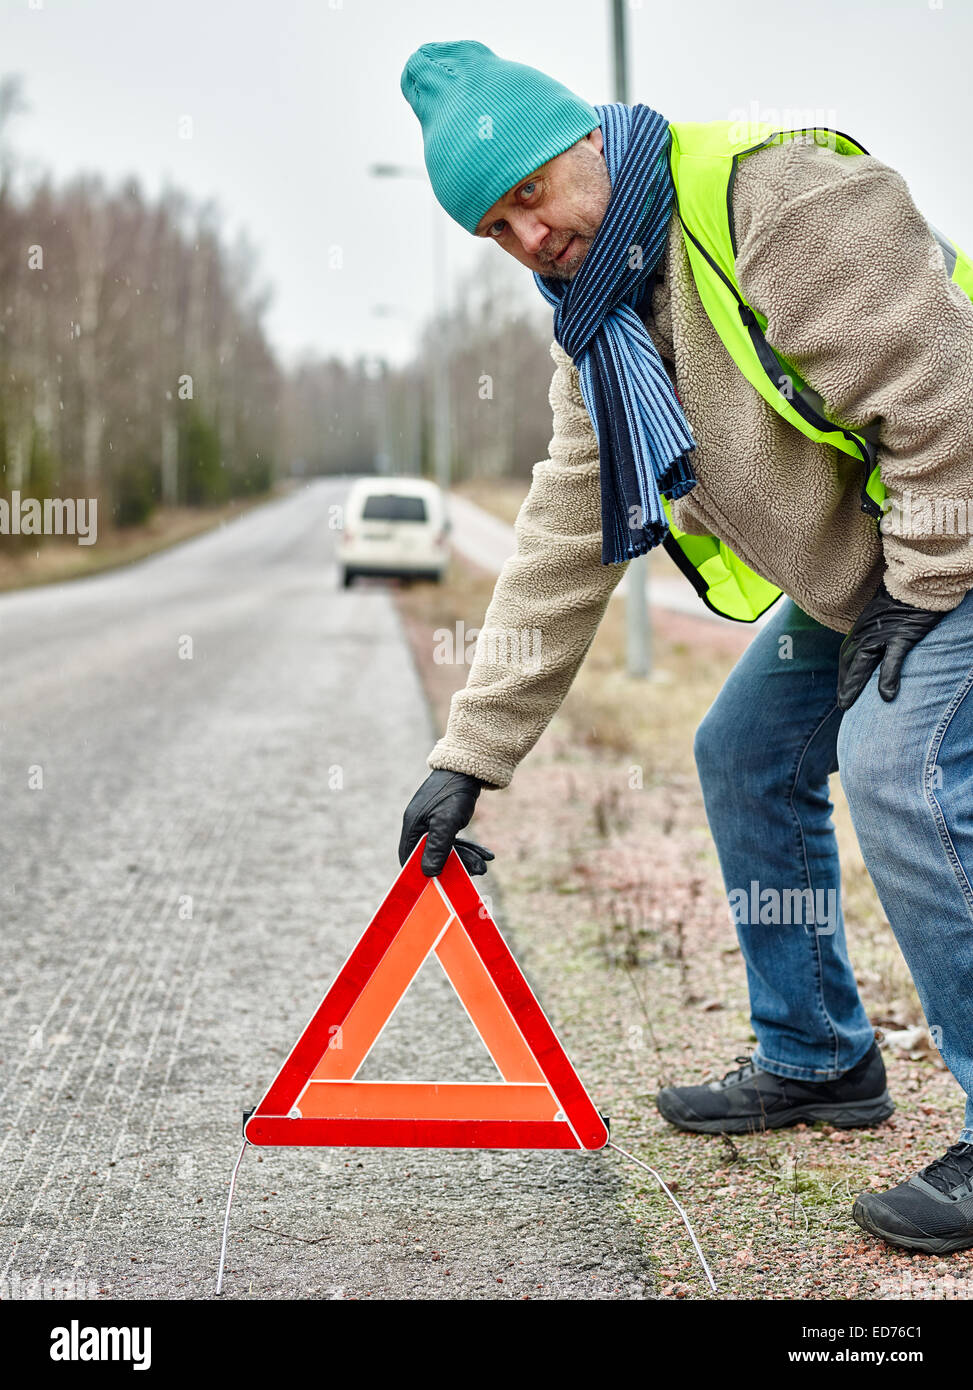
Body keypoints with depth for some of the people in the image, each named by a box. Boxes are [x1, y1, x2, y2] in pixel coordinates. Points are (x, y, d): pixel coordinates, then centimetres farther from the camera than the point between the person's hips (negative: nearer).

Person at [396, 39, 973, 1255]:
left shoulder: (778, 195, -25)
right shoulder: (596, 337, 3)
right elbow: (562, 552, 3)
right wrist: (466, 758, 0)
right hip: (852, 568, 9)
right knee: (746, 757, 10)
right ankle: (817, 1060, 24)